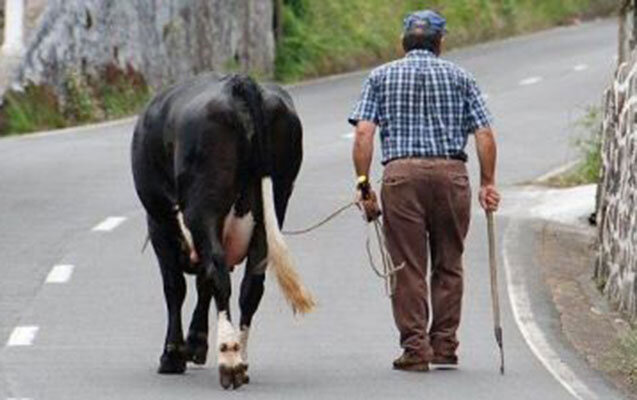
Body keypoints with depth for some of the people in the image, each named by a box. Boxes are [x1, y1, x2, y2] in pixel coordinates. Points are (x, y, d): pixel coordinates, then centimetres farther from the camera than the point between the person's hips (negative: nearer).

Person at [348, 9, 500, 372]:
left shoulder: (381, 77, 12)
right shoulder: (460, 78, 12)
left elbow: (364, 133, 0)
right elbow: (485, 134, 3)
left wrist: (364, 185, 2)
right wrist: (488, 183, 10)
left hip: (400, 172, -1)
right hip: (452, 172, 1)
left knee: (407, 267, 3)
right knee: (449, 264, 12)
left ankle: (416, 349, 0)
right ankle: (445, 345, 11)